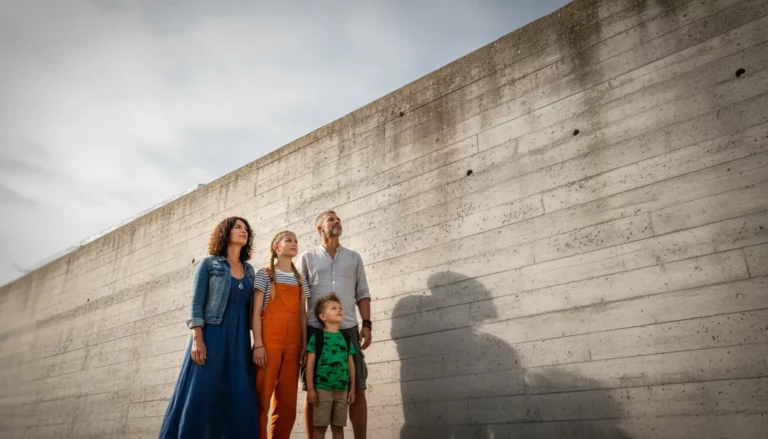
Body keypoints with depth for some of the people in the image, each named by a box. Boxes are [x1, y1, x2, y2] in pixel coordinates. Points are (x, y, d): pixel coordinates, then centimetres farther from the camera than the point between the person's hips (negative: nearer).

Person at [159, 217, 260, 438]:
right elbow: (197, 303, -5)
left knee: (239, 398, 0)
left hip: (239, 339, 5)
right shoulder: (208, 264, 3)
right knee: (201, 394, -7)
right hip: (212, 334, -4)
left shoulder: (249, 271, 15)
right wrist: (197, 339, -16)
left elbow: (250, 309, 13)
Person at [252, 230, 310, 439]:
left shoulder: (300, 280, 18)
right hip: (269, 340, -4)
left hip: (293, 343, 5)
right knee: (261, 398, -5)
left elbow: (302, 314, 13)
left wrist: (305, 345, 4)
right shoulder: (265, 274, 4)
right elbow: (256, 311, -3)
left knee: (287, 402, 4)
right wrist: (258, 344, -12)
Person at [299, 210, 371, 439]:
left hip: (348, 329, 2)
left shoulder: (354, 257, 17)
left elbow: (362, 294, 13)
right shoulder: (307, 257, 11)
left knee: (357, 389, -2)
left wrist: (366, 324, 1)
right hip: (316, 329, -1)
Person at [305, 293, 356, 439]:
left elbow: (351, 364, 12)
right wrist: (310, 389, -9)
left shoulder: (346, 338, 12)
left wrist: (352, 389, 9)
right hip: (322, 388, -4)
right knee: (320, 427, -1)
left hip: (342, 390, 4)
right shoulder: (317, 337, -1)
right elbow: (310, 363, -4)